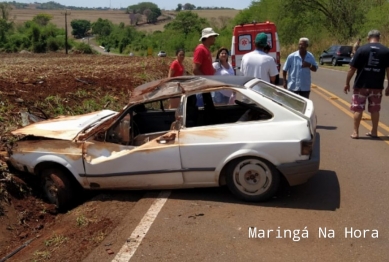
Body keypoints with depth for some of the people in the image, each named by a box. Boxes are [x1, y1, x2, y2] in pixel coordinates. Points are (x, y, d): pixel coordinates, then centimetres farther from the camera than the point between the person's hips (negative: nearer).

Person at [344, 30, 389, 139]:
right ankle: (374, 132, 20)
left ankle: (355, 132, 7)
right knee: (375, 109, 13)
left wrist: (347, 83, 3)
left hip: (361, 84, -2)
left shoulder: (361, 49, -4)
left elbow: (352, 68, -6)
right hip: (377, 85, 2)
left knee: (358, 108, 6)